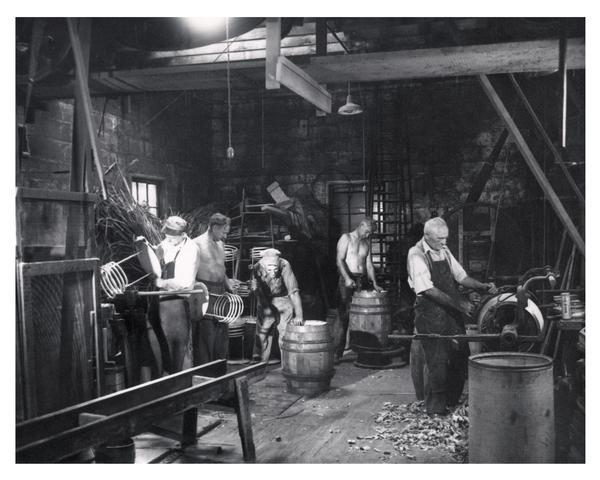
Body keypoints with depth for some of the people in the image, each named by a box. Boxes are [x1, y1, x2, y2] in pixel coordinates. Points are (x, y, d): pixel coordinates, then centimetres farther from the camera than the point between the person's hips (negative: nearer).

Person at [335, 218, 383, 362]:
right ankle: (337, 353, -7)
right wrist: (347, 278, -22)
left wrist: (374, 283, 5)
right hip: (347, 280, -5)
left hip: (362, 281, 5)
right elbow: (339, 260, -10)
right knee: (343, 316, -8)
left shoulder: (367, 242, 17)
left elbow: (369, 264, 16)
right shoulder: (346, 238, 0)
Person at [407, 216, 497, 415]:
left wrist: (483, 287, -1)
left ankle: (452, 404, 24)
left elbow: (461, 276, 15)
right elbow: (429, 290, -19)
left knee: (460, 357, 8)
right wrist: (458, 303, -22)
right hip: (430, 314, -7)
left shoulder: (444, 251, 11)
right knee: (438, 362, -5)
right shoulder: (416, 255, -12)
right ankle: (435, 410, 11)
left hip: (452, 312, 7)